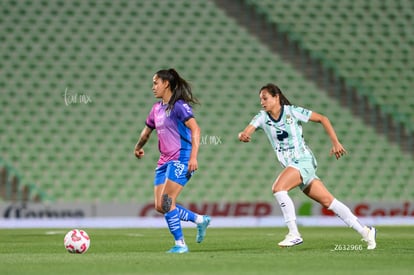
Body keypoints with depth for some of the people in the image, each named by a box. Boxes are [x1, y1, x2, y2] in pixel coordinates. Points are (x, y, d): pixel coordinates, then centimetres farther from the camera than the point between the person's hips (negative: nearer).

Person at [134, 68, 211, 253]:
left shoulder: (179, 106, -10)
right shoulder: (156, 108, 15)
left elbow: (195, 129, -19)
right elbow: (147, 130, 31)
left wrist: (193, 157, -27)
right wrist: (138, 147, 38)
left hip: (180, 160, -8)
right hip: (164, 161, 8)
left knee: (167, 203, -16)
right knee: (160, 207, 0)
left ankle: (180, 244, -6)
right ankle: (200, 220, 17)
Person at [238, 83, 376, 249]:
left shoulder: (292, 112, -10)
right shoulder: (262, 117, 3)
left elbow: (322, 119, -3)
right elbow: (245, 133, -10)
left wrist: (335, 142, -9)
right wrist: (243, 135, -34)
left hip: (303, 161, -5)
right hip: (290, 165, 5)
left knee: (278, 189, -27)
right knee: (328, 201, 5)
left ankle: (294, 234, -22)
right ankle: (365, 232, 11)